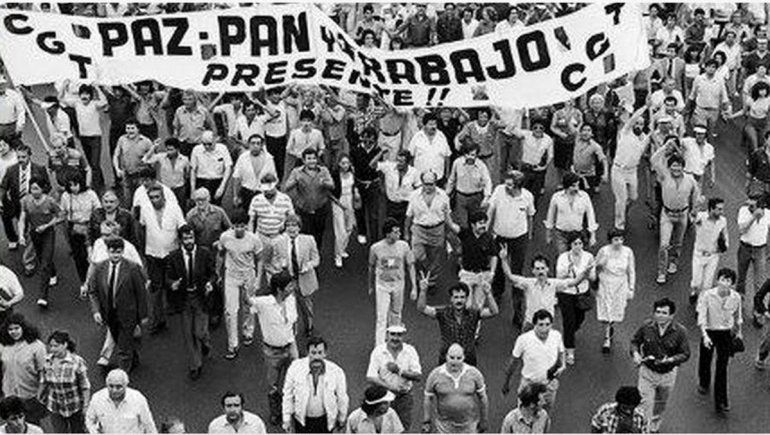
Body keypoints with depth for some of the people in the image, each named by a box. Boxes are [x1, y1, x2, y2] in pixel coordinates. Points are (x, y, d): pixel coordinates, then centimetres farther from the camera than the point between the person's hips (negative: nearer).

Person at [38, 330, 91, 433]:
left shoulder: (77, 362, -18)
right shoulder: (48, 361, -6)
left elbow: (85, 387, -13)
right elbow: (43, 382, 8)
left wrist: (86, 407, -13)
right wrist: (39, 399, 12)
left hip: (75, 407, -3)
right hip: (55, 408, 3)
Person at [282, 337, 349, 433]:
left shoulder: (336, 372, -22)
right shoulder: (295, 368, -22)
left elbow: (342, 397, -5)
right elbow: (288, 394, -8)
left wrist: (342, 419, 8)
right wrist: (287, 418, -2)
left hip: (324, 419, 0)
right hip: (302, 419, 0)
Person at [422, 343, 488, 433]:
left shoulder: (474, 373, -10)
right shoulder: (435, 375, -11)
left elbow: (483, 396, 0)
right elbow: (427, 398, -1)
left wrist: (484, 421, 5)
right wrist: (426, 422, -2)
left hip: (468, 424, 1)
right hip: (444, 424, -1)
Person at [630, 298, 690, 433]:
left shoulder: (680, 331, -16)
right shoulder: (646, 327, -13)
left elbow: (685, 354, -9)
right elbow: (634, 341, 3)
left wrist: (671, 360, -27)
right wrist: (635, 353, -17)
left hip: (668, 374, 1)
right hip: (647, 371, -1)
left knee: (661, 404, 22)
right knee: (645, 403, -8)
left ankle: (654, 428, 45)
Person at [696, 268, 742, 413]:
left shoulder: (736, 297, -10)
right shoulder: (707, 295, -19)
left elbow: (738, 316, 8)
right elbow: (701, 317, -21)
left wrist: (739, 332, 15)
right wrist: (705, 335, -31)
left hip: (726, 333, 1)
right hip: (709, 332, -1)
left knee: (722, 366, -2)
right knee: (705, 361, 17)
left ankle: (721, 401, 5)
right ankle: (704, 383, 49)